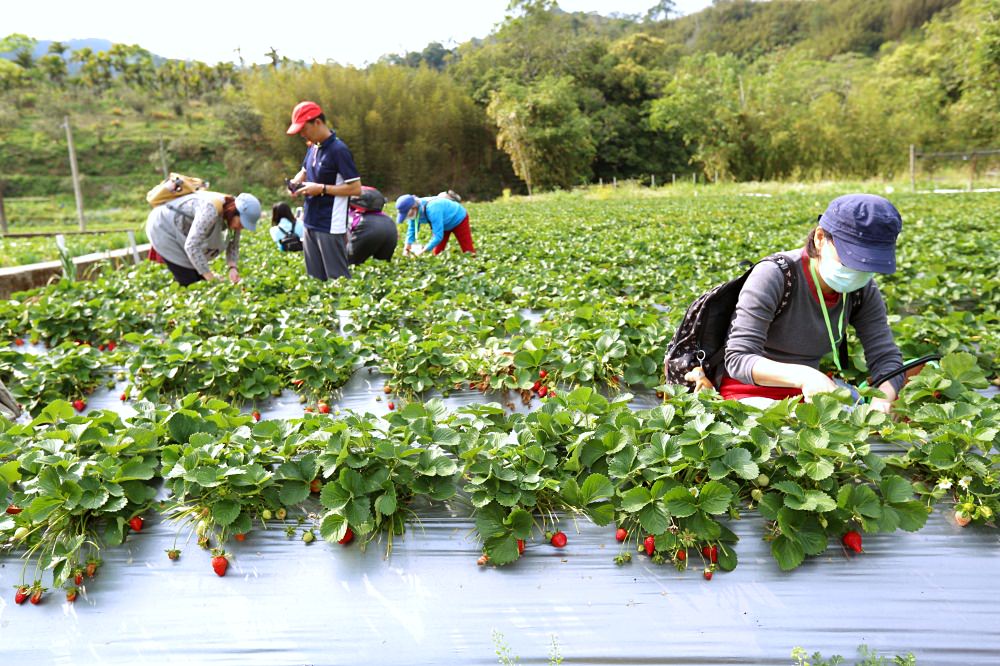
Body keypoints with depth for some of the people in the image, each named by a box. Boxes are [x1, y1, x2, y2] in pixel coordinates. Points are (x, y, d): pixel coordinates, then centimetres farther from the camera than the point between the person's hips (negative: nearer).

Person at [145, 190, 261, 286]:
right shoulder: (211, 210, -37)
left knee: (200, 278, 3)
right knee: (188, 281, -12)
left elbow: (233, 245, -3)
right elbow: (191, 245, -38)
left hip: (181, 232, 8)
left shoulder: (234, 215, -13)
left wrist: (233, 267, -21)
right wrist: (210, 277, -36)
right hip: (164, 229, -8)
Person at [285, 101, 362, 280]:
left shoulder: (338, 150, -15)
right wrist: (295, 182, 4)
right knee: (315, 279, 14)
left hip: (331, 228, -8)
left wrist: (322, 188, -19)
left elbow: (356, 188, -17)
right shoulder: (313, 147, 9)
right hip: (311, 225, 8)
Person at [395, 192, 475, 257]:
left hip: (458, 219, -6)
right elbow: (411, 230, -7)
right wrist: (406, 249, -17)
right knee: (436, 253, 2)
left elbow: (438, 236, -41)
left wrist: (422, 252, -36)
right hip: (444, 223, 6)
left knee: (469, 252, -6)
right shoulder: (414, 211, -22)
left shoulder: (432, 210, -44)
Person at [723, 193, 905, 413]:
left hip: (805, 393, 6)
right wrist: (802, 375, -44)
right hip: (750, 392, -6)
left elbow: (887, 358, -5)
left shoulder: (862, 290, -4)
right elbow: (738, 359, -27)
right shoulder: (773, 276, -21)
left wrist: (882, 400, -29)